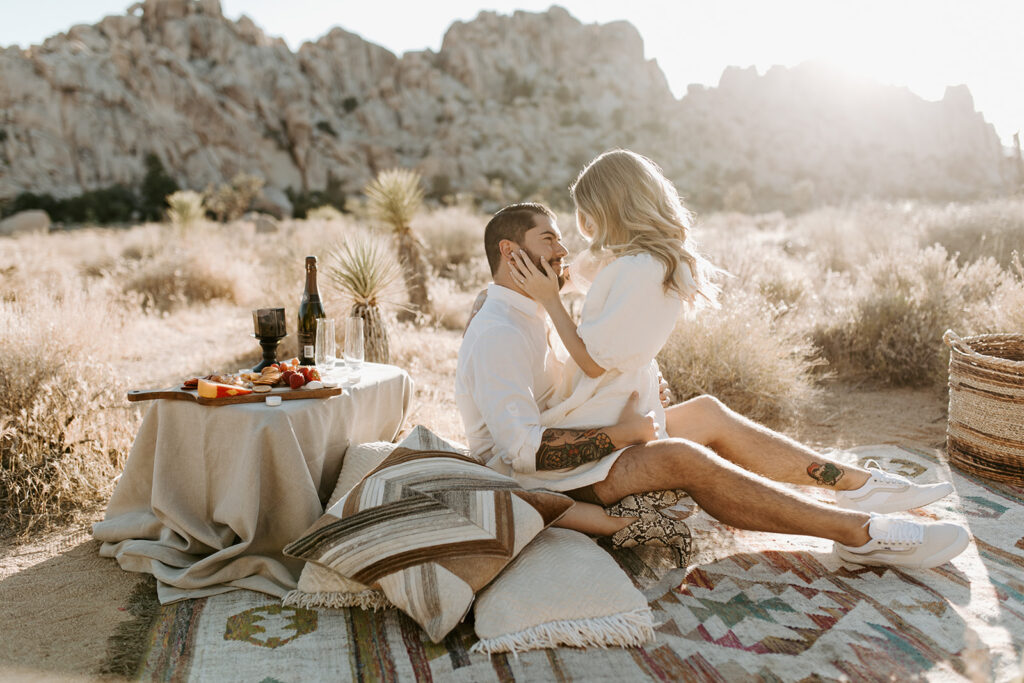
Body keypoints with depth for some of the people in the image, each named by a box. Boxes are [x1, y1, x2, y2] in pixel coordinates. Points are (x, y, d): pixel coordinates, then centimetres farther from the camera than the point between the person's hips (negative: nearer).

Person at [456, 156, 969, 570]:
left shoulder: (529, 316, 15)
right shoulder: (498, 334, -19)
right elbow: (526, 450, -25)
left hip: (563, 451, 11)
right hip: (532, 482, -10)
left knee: (707, 414, 5)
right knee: (682, 459, -28)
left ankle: (856, 484, 8)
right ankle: (861, 533, -22)